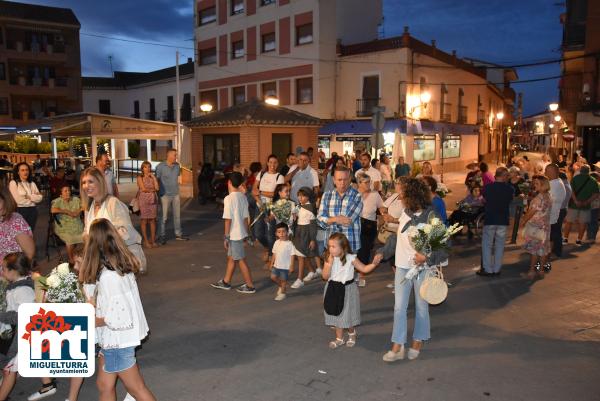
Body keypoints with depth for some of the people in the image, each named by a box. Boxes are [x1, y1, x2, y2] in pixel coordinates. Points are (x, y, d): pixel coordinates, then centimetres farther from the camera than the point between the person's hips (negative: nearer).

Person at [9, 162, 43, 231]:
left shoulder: (32, 183, 12)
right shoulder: (13, 183, -4)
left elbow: (40, 197, 2)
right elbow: (18, 200, -14)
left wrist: (29, 196, -12)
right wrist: (34, 197, -3)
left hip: (33, 211, 5)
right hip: (20, 211, -5)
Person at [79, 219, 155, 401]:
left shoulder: (108, 275, -27)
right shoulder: (122, 265, -1)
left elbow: (116, 318, -25)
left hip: (118, 340, -8)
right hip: (114, 338, 8)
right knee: (104, 385, 21)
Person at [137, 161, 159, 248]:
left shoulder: (153, 177, 10)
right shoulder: (140, 178, 1)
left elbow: (157, 188, -4)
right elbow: (143, 189, -9)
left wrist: (154, 177, -3)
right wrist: (152, 190, 2)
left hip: (153, 200, 3)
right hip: (143, 200, -3)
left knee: (153, 220, 4)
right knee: (144, 221, -2)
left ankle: (153, 240, 10)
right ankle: (146, 241, 5)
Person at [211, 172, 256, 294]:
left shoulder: (229, 198, -18)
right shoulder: (243, 197, 5)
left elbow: (228, 219, -19)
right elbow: (246, 217, 9)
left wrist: (226, 237, -13)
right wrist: (245, 233, 18)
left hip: (234, 234, -8)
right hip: (241, 233, 8)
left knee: (241, 260, 1)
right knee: (231, 257, 19)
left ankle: (250, 286, 8)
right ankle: (226, 282, 30)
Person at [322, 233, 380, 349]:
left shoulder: (350, 258, -15)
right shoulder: (329, 258, -7)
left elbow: (364, 269, -9)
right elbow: (325, 276, -10)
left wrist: (374, 263, -25)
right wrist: (329, 263, -23)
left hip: (347, 289, -3)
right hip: (333, 289, 3)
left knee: (348, 315, 10)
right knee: (336, 315, 12)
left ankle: (352, 334, 39)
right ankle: (339, 338, 30)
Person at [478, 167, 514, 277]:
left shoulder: (487, 187, -10)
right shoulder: (509, 189, -6)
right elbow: (510, 200, 9)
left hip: (489, 219, -2)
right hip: (503, 220, 2)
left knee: (487, 245, 7)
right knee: (499, 245, 11)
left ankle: (488, 269, 8)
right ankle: (497, 269, 16)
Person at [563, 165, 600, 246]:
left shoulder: (575, 178, -2)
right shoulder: (593, 181, 3)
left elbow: (571, 190, -14)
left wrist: (575, 201, -18)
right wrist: (587, 202, -6)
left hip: (574, 204, -1)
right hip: (586, 205, 1)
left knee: (569, 222, 7)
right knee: (583, 223, 8)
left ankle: (565, 239, 10)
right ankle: (579, 240, 10)